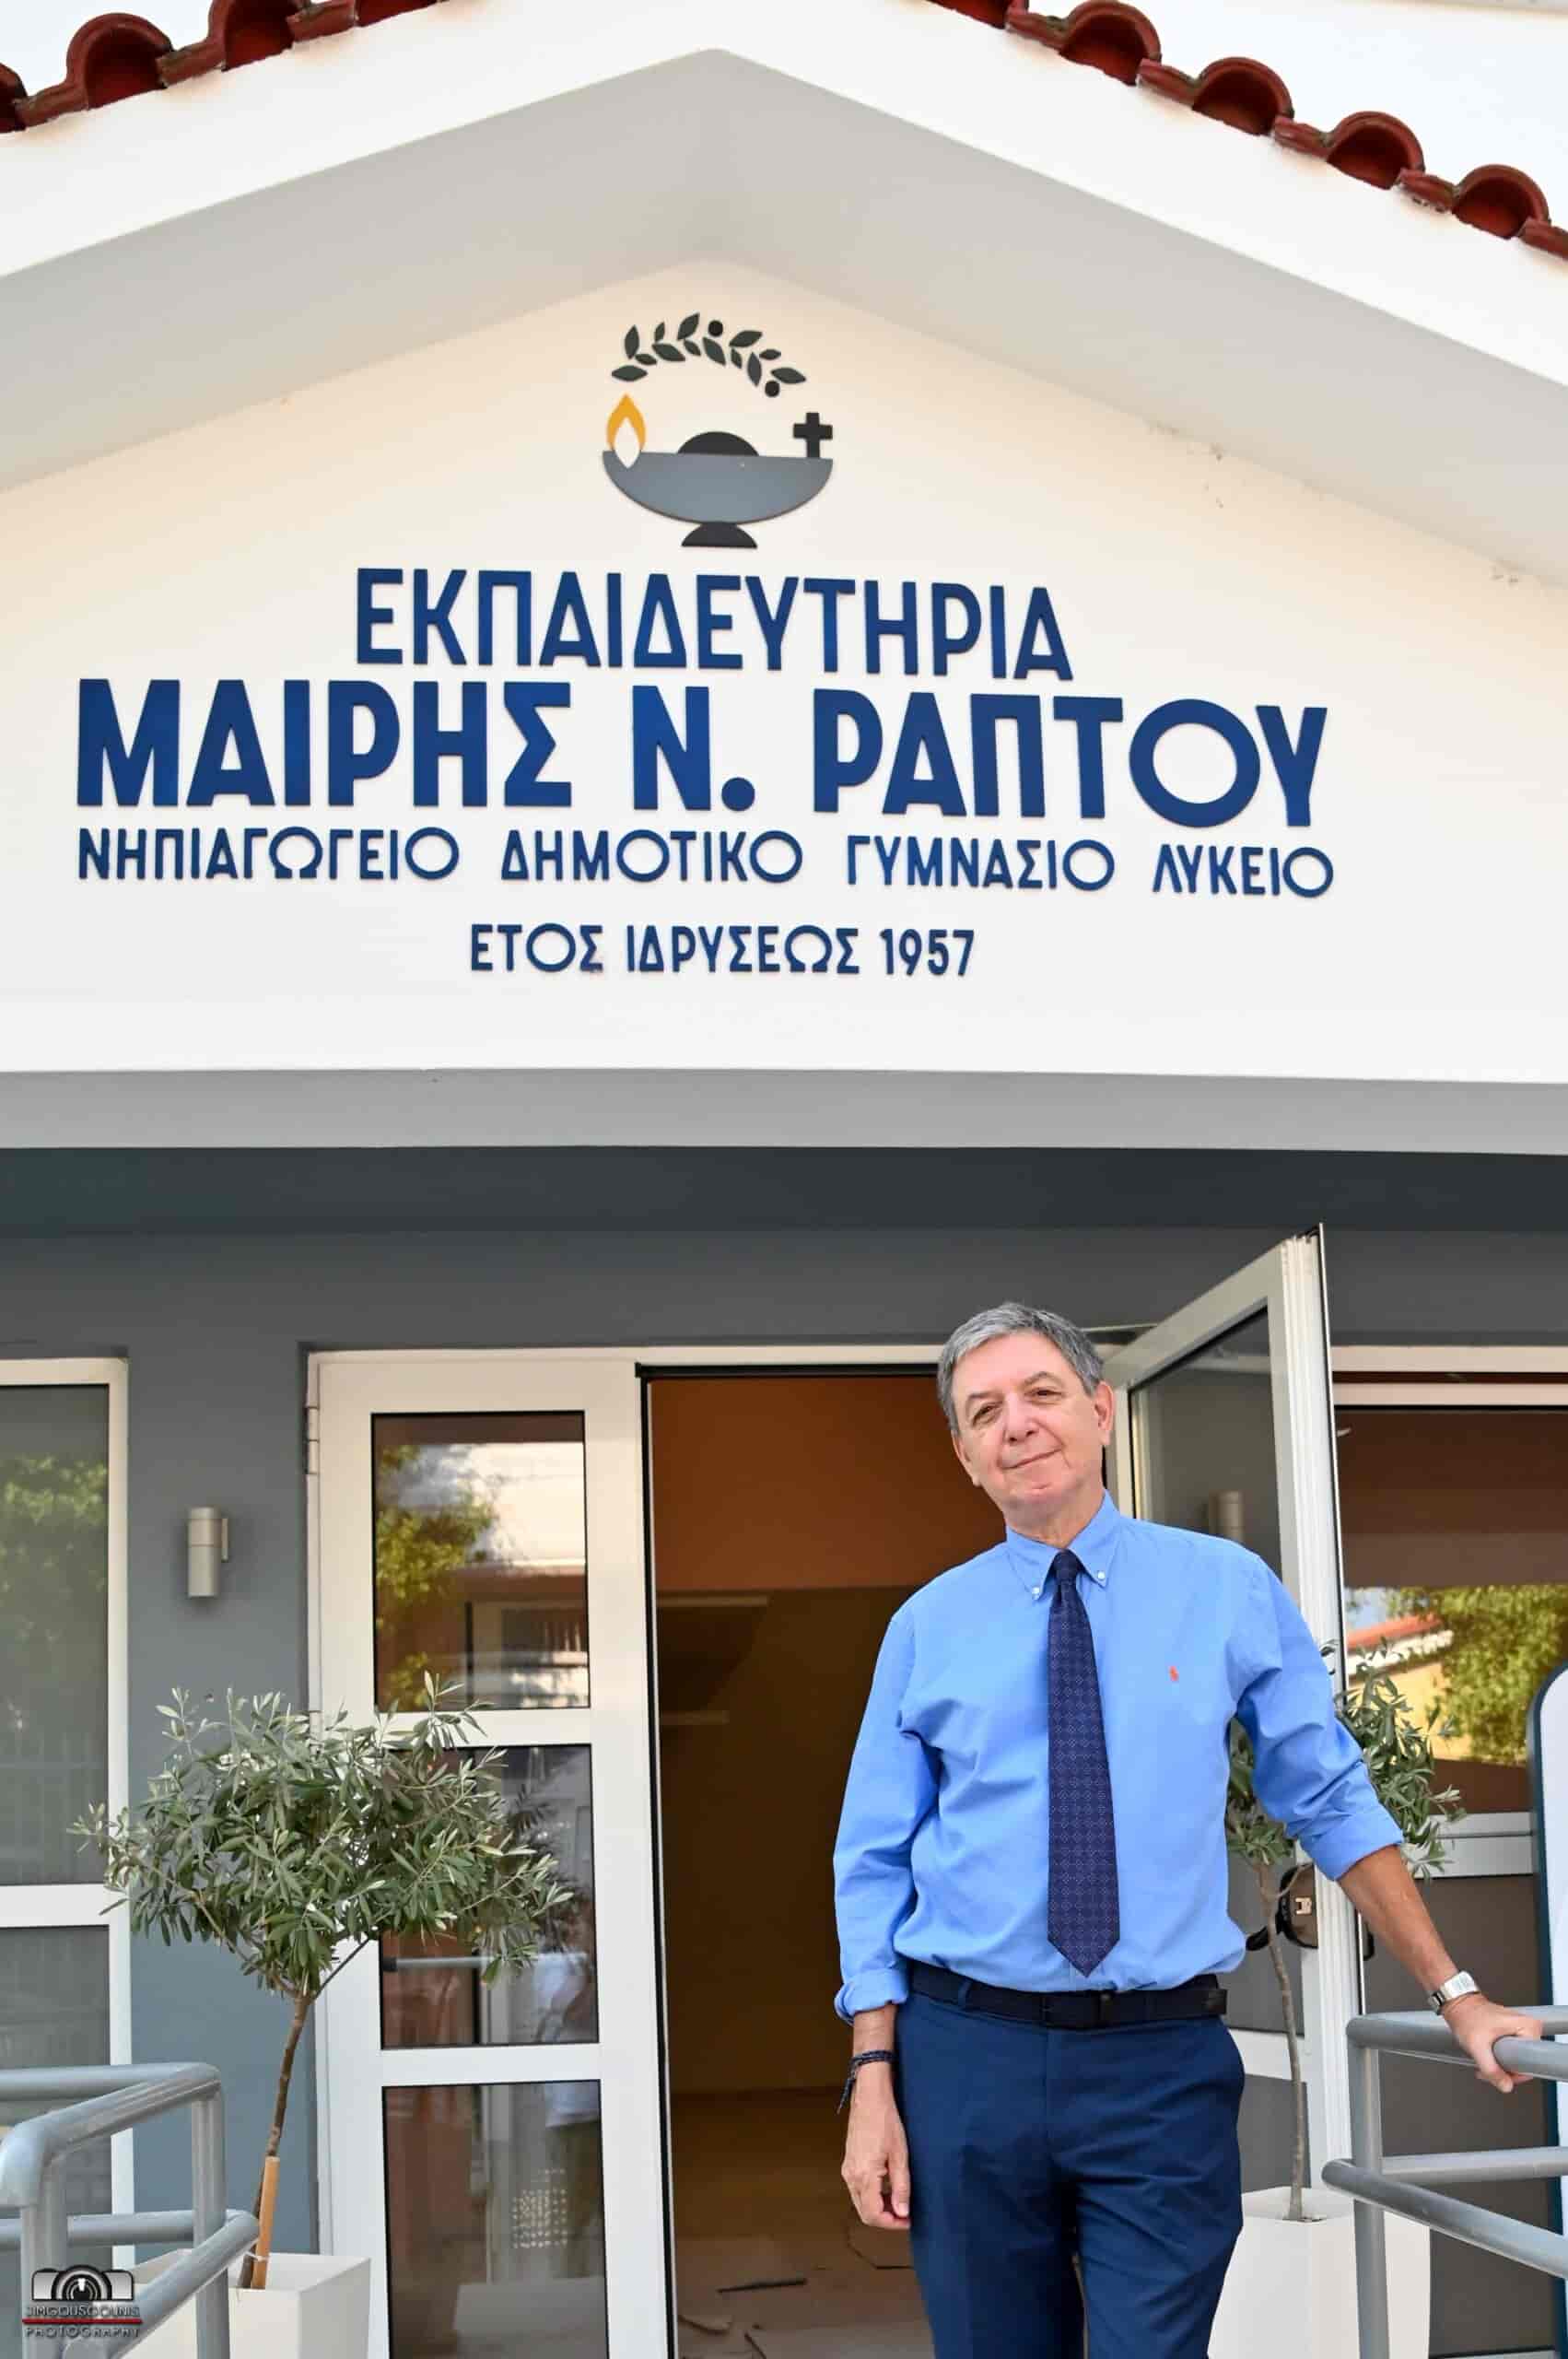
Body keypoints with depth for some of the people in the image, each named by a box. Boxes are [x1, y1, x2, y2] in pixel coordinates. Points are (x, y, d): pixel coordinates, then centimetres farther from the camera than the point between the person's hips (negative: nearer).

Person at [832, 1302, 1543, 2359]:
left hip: (1163, 2069, -1)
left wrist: (1456, 1993, 7)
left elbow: (1334, 1802, 10)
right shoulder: (928, 1627, 5)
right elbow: (874, 1863, 6)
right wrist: (873, 2080, -2)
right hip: (967, 2057, 1)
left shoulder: (1229, 1589, 3)